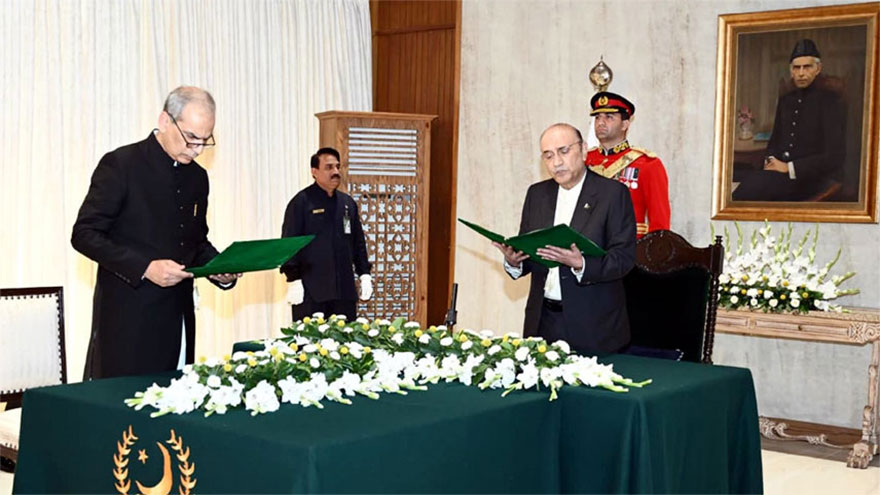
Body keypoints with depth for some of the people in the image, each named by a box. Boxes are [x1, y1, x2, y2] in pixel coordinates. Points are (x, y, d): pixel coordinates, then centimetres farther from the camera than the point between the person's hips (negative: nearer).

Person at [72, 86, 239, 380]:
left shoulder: (197, 177, 13)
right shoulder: (121, 164, -7)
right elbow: (84, 234, -10)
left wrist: (222, 270, -1)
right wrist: (145, 267, -21)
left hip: (178, 319, 6)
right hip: (128, 319, -6)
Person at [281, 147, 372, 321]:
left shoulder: (347, 202, 15)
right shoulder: (301, 202, -3)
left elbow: (358, 242, 20)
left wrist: (364, 274, 13)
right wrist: (294, 279, -13)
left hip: (344, 288, 6)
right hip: (311, 290, -6)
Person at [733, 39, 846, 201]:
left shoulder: (831, 101, -2)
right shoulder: (785, 100, 17)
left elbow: (835, 155, -10)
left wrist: (789, 168, -14)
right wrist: (770, 160, 1)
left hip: (813, 178, -5)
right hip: (782, 171, 5)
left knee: (755, 182, -34)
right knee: (745, 178, -30)